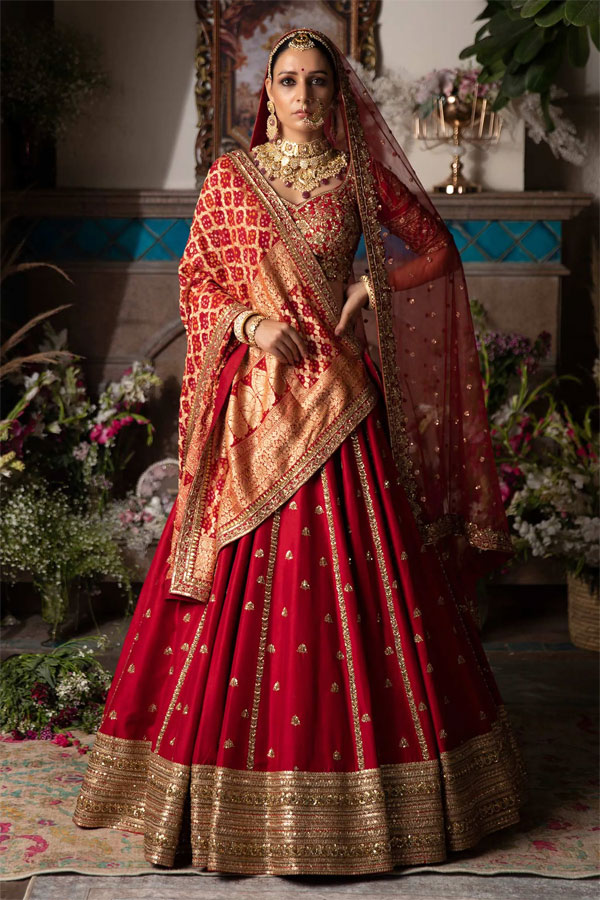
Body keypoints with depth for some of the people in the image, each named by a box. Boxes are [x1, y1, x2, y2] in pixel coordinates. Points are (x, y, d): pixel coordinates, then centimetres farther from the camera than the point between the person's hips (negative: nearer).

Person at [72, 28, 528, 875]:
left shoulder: (360, 177, 6)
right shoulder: (231, 177, 7)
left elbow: (438, 249, 15)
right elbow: (195, 278, 7)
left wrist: (372, 286, 1)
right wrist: (249, 322, -9)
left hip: (337, 395, 0)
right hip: (256, 396, 0)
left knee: (350, 570, 1)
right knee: (244, 581, 0)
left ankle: (363, 775, 15)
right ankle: (243, 783, 13)